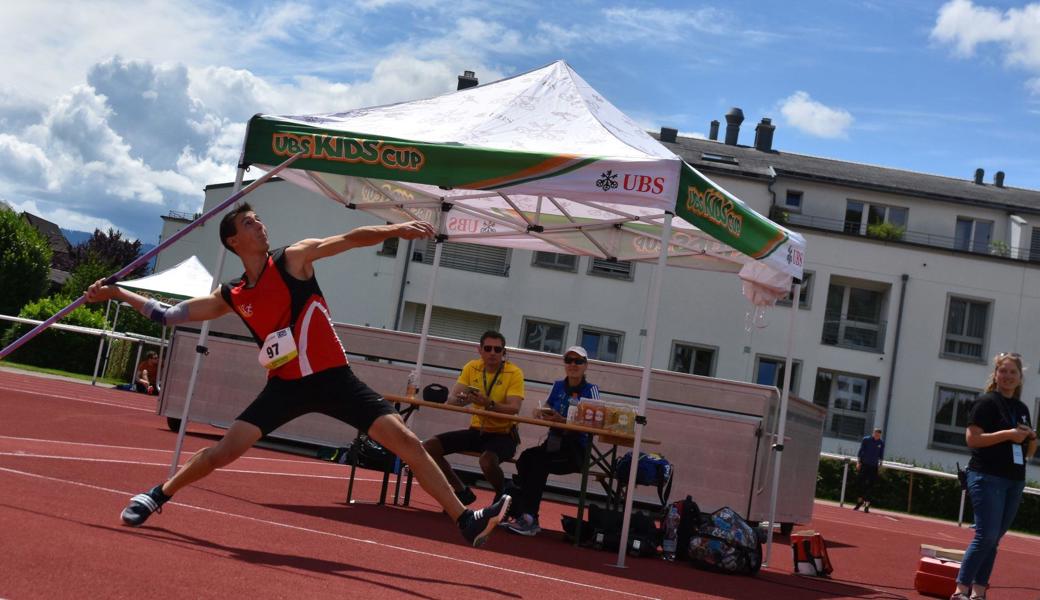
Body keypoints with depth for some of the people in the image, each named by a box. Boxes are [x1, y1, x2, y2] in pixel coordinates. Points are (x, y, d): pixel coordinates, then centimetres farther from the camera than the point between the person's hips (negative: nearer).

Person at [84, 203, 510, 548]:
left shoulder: (294, 259, -3)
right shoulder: (231, 297, 5)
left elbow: (350, 239, -14)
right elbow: (170, 314, 15)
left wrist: (393, 229, -30)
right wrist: (117, 293, 12)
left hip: (334, 378, -1)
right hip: (286, 385, 2)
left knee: (406, 441, -12)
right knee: (225, 451, -5)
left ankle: (467, 521, -10)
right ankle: (156, 496, 22)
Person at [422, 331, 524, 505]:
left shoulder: (514, 373, -12)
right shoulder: (472, 367, 1)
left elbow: (514, 408, -23)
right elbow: (453, 398, -4)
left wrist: (488, 404, -39)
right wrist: (462, 398, -29)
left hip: (503, 434, -5)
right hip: (477, 430, 5)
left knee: (487, 461, -37)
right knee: (428, 447, -10)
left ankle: (503, 497, -3)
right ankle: (462, 492, 7)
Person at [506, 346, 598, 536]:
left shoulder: (591, 390, -2)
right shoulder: (558, 386, 14)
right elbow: (541, 412, 12)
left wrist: (562, 420, -28)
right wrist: (541, 413, -14)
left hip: (576, 449, -4)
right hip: (553, 443, 4)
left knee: (539, 461, -31)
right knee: (525, 458, -27)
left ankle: (528, 517, -27)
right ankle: (523, 513, -23)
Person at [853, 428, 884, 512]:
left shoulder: (881, 443, 1)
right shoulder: (866, 439, -2)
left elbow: (881, 455, 8)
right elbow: (861, 451, 1)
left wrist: (880, 465, 4)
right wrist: (859, 462, -3)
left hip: (874, 467, 0)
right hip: (864, 464, 0)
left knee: (870, 486, -3)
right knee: (859, 482, -2)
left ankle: (867, 504, 1)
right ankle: (861, 499, 19)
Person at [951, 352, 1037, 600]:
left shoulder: (1022, 409, 16)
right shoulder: (986, 402, -5)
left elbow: (1028, 452, 21)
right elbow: (972, 439, -15)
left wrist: (1031, 438, -1)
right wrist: (1008, 434, -19)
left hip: (1014, 481, 7)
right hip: (987, 477, -7)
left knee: (994, 538, 7)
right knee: (986, 535, -14)